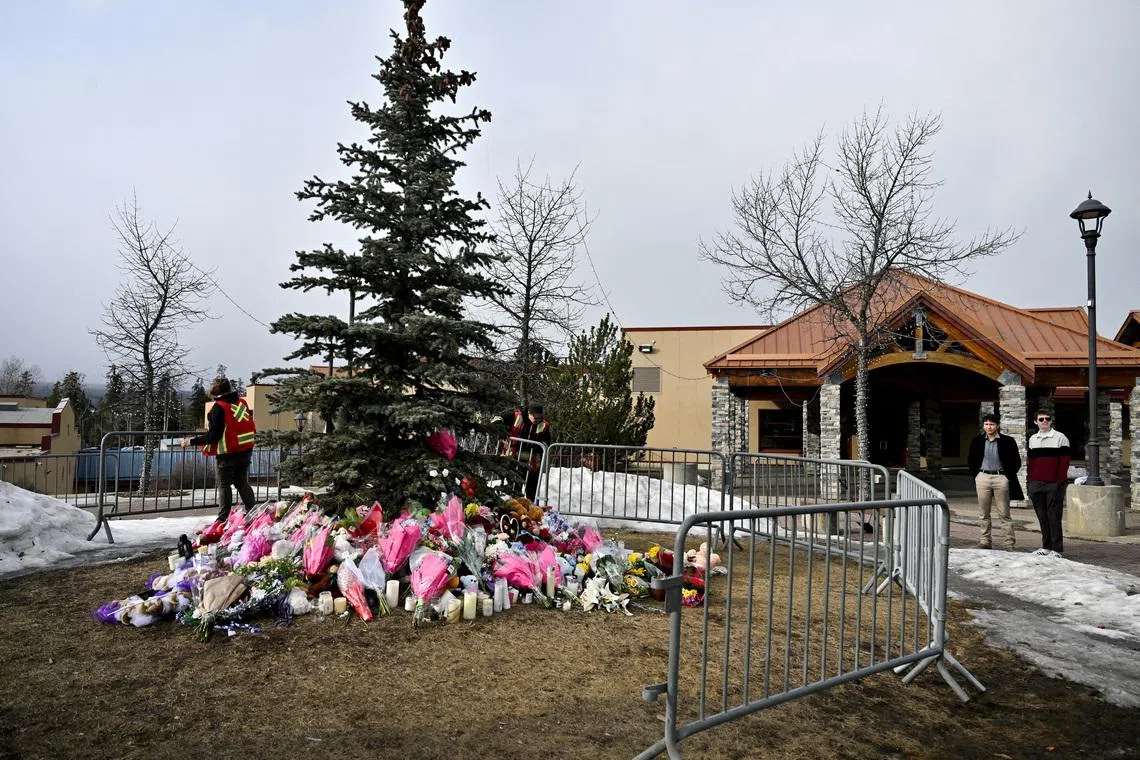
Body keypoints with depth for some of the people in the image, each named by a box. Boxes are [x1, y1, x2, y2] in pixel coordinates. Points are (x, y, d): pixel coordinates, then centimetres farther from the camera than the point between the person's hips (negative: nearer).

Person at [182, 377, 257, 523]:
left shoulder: (219, 407, -17)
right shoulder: (242, 401, 1)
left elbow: (213, 436, -18)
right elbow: (250, 424, 10)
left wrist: (192, 441, -10)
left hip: (228, 453, -6)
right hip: (246, 450, 6)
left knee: (224, 485, 7)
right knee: (242, 483, 17)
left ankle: (224, 518, 6)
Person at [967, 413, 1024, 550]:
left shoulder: (1007, 441, -3)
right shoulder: (977, 441, 5)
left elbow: (1016, 462, 4)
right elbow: (971, 460, 16)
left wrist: (1009, 476, 0)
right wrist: (975, 475, 8)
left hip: (1001, 478, -3)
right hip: (983, 478, 3)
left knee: (1004, 513, 0)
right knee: (983, 513, 6)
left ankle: (1009, 542, 5)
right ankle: (985, 540, 14)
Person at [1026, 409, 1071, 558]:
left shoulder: (1060, 437, -1)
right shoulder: (1032, 439, 14)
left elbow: (1065, 460, -5)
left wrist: (1060, 481, -12)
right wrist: (1029, 480, 10)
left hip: (1054, 484, -5)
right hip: (1036, 484, 5)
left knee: (1054, 517, -4)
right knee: (1042, 517, 9)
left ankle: (1056, 549, 2)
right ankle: (1046, 546, 17)